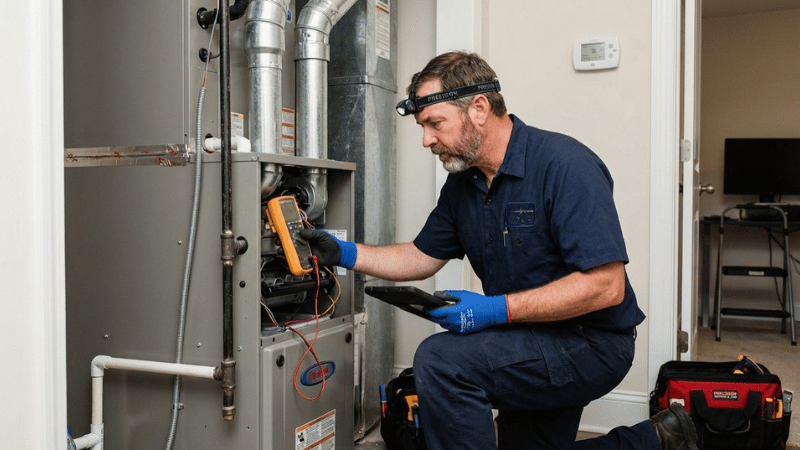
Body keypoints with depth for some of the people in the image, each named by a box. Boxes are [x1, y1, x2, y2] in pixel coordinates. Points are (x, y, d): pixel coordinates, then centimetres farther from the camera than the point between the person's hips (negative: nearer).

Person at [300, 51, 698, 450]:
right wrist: (346, 254, -1)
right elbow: (423, 257, 12)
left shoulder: (564, 165, -22)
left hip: (590, 343, -9)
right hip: (531, 347, 9)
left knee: (440, 360, -25)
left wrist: (497, 309, -29)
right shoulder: (462, 183, 4)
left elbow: (606, 286, -27)